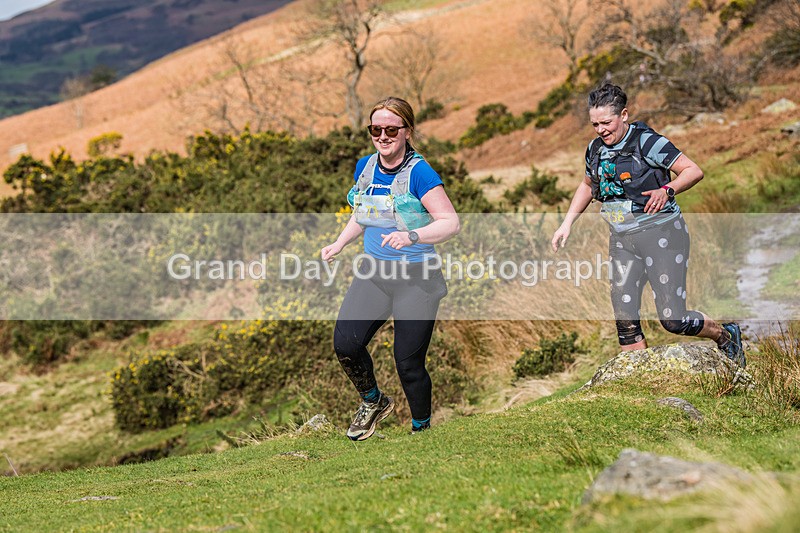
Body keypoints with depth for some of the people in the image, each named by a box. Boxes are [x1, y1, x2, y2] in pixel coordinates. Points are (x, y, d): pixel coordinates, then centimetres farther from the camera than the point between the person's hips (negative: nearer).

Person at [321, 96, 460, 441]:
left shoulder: (419, 173, -15)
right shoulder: (365, 168, 5)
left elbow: (451, 223, -19)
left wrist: (412, 236, -33)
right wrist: (339, 244, 7)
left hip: (416, 279, -5)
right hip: (373, 273, 6)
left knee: (408, 363, -2)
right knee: (345, 344, -8)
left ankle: (421, 429, 24)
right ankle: (373, 402, 21)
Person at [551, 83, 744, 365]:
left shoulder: (647, 142, -14)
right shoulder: (596, 150, 6)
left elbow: (694, 171, -13)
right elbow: (588, 185, 26)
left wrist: (667, 190, -30)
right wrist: (567, 223, 18)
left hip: (662, 233, -6)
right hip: (622, 239, 6)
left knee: (673, 320, -8)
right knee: (625, 321, -1)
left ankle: (726, 335, 21)